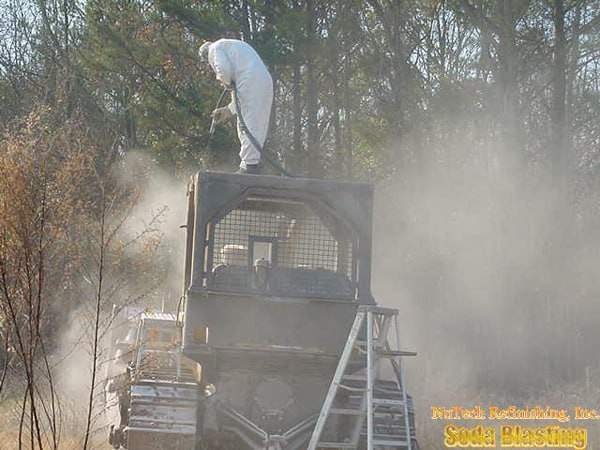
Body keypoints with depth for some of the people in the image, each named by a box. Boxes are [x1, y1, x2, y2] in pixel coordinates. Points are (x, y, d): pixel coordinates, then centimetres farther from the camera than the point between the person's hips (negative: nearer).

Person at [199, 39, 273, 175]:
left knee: (247, 126, -9)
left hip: (249, 81, -9)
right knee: (257, 127, 9)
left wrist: (226, 82, 7)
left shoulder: (215, 48, 11)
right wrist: (229, 110, 31)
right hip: (265, 81, 9)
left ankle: (249, 165, -13)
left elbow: (224, 69, -13)